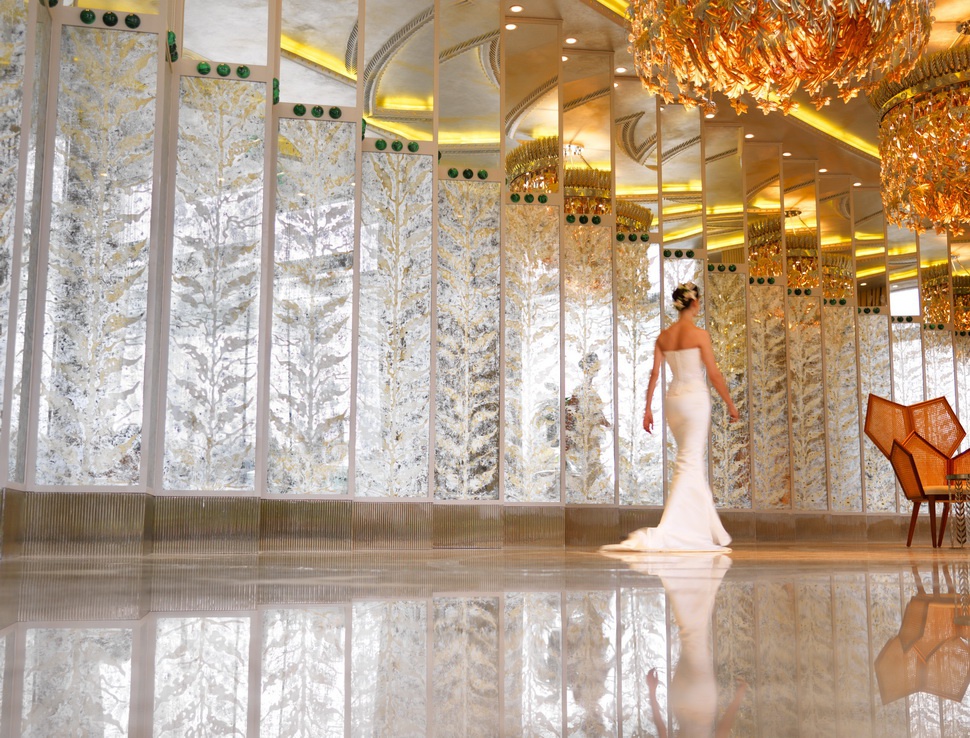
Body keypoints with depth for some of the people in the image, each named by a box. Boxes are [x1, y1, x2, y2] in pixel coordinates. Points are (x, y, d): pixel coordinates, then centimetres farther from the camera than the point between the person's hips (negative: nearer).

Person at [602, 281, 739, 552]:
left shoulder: (663, 336, 6)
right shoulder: (699, 334, -9)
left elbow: (654, 374, 5)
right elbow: (714, 374, -8)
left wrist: (648, 409, 10)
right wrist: (730, 404, 3)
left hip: (674, 398, 6)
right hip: (696, 398, -6)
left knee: (694, 464, 16)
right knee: (690, 465, -5)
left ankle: (713, 532, 24)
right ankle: (665, 530, -16)